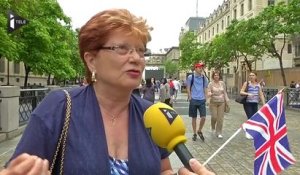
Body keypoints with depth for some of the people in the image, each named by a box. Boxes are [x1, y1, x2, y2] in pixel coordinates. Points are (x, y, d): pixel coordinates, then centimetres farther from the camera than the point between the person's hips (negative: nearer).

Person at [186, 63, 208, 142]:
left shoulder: (204, 78, 7)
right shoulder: (190, 77, -3)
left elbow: (205, 88, 14)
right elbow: (188, 88, -1)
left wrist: (205, 97, 6)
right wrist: (190, 98, -6)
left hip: (202, 100, 3)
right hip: (193, 100, -2)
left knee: (203, 117, -5)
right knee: (194, 118, 5)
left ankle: (199, 131, 19)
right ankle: (194, 133, 19)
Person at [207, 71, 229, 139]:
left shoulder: (222, 83, 4)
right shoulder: (211, 84, -4)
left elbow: (225, 92, 10)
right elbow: (208, 93, -8)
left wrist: (227, 101, 7)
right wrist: (210, 94, -31)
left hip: (221, 102, 2)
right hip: (213, 102, -2)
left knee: (220, 118, -1)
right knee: (214, 117, -5)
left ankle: (219, 133, 10)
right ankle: (213, 128, 27)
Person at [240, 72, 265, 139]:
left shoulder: (258, 85, 9)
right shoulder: (246, 83, 0)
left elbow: (261, 95, 9)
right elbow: (241, 92, -7)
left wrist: (264, 104, 4)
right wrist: (248, 94, -25)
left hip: (255, 104, 4)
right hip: (247, 103, -4)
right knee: (250, 118, -9)